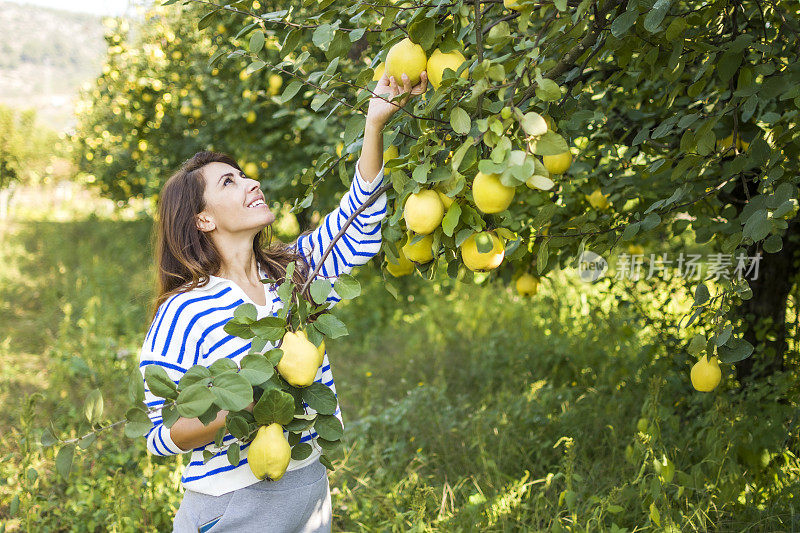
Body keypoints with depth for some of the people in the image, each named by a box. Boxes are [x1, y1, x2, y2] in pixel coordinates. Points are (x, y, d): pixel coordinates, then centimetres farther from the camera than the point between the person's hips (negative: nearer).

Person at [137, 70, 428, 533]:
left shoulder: (292, 270, 2)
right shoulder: (182, 313, -14)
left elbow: (358, 220, -2)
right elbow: (162, 436, -12)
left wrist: (376, 120, -11)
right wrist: (238, 410, -30)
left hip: (311, 489, 5)